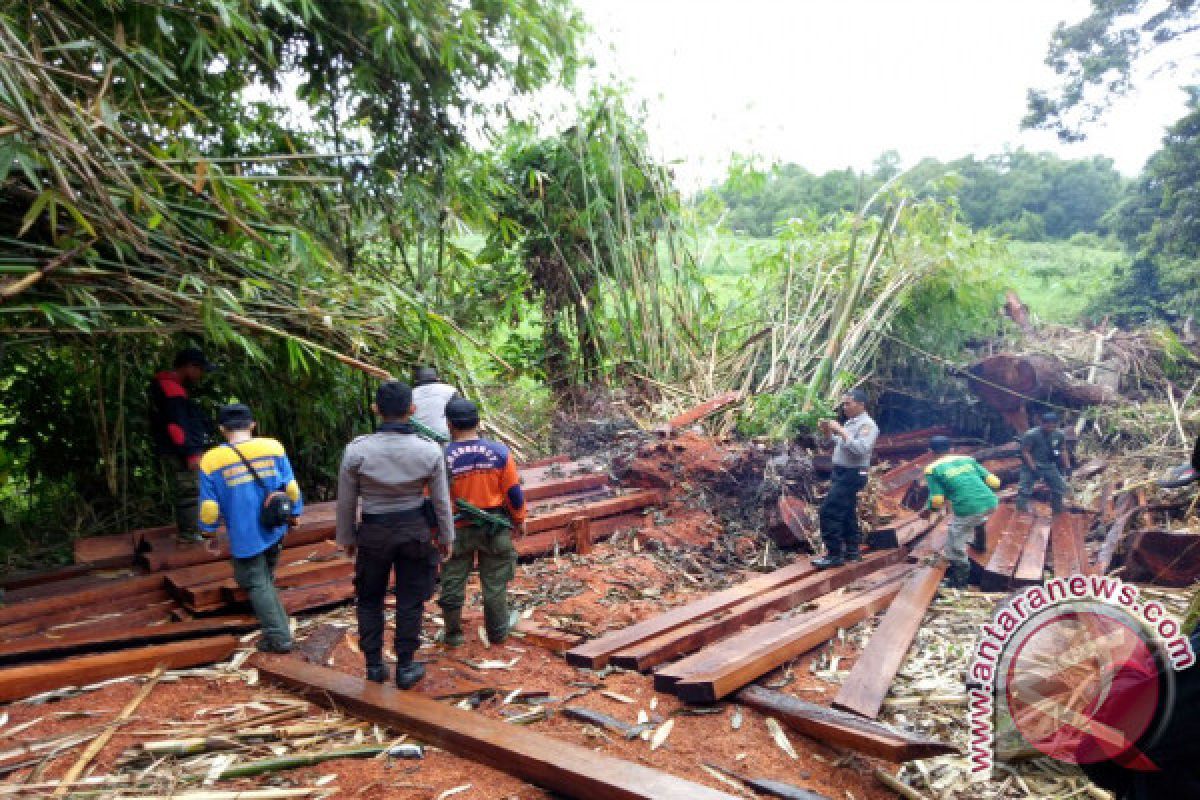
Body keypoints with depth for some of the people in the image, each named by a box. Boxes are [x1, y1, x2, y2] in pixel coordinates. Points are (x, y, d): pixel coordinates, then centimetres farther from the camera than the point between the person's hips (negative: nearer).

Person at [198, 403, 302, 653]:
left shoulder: (211, 460, -10)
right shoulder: (272, 447, -4)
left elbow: (209, 506, -6)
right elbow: (291, 487, -1)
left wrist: (210, 531, 10)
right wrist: (294, 513, 13)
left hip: (244, 536, -4)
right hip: (274, 530, 4)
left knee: (257, 585, 7)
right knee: (266, 580, 25)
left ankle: (279, 637, 8)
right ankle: (278, 631, 35)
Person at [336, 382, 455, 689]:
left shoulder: (357, 450, -14)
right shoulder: (430, 450, -13)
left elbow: (346, 502, -4)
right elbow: (441, 501, -4)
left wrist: (347, 538, 11)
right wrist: (446, 537, 10)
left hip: (374, 532, 0)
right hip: (415, 531, 0)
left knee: (370, 599, 19)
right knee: (410, 601, 12)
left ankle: (374, 664, 27)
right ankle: (405, 667, 22)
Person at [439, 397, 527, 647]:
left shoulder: (442, 458, -14)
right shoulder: (500, 453, -10)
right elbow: (513, 492, -4)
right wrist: (519, 520, 11)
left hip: (458, 530, -1)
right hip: (495, 528, 1)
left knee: (453, 582, 14)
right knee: (495, 583, 14)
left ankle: (453, 634, 25)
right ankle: (497, 633, 26)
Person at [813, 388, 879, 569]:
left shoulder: (867, 425, -15)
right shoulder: (850, 423, 14)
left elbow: (860, 449, -29)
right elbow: (840, 445, 21)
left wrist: (840, 431, -27)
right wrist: (829, 433, 4)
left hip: (852, 475, -10)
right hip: (842, 473, 10)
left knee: (829, 512, -14)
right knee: (846, 513, 17)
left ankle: (834, 555, -9)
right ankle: (852, 550, 27)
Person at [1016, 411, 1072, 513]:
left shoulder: (1059, 435, -3)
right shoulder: (1031, 434, -19)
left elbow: (1063, 451, 11)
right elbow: (1025, 452, -16)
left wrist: (1067, 466, 3)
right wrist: (1034, 468, -22)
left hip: (1049, 466, 6)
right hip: (1031, 465, -6)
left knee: (1060, 488, 10)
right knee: (1025, 490, -11)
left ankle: (1057, 511, 29)